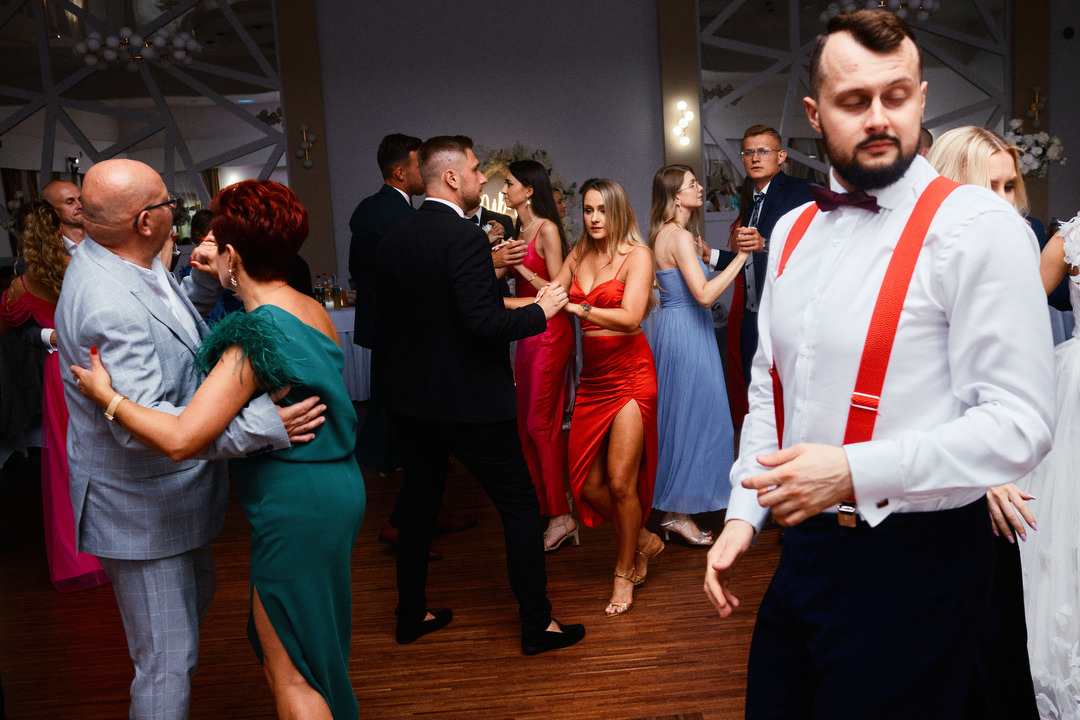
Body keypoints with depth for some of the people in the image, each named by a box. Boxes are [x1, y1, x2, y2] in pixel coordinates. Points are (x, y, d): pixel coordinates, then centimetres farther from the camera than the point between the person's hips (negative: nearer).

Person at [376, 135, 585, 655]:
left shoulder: (392, 240, 4)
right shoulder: (465, 238, -19)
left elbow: (386, 313, 11)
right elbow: (484, 322, -25)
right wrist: (541, 310, -11)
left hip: (411, 398, 8)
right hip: (471, 401, -7)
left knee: (419, 504, 19)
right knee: (520, 507, 6)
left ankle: (411, 616, 31)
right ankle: (537, 625, 16)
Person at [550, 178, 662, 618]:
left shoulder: (637, 255, -6)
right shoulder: (579, 255, 10)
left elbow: (630, 317, -19)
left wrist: (577, 307, -27)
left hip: (629, 375, -5)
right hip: (592, 379, 6)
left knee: (619, 481, -5)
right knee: (588, 485, 5)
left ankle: (625, 572, 18)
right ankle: (644, 541, 31)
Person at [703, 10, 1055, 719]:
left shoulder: (976, 226, -14)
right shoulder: (793, 231, 8)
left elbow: (1020, 423, -18)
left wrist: (854, 473, -25)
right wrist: (744, 514, 9)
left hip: (912, 565, -6)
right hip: (804, 547, 7)